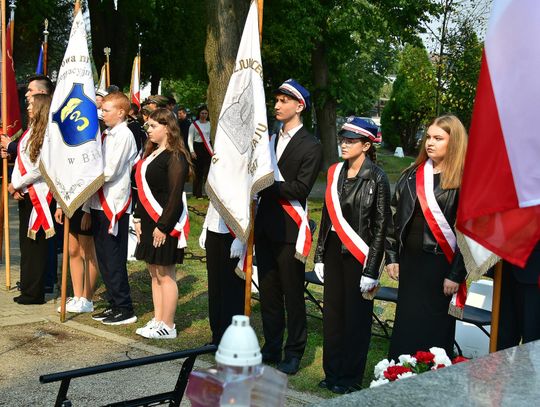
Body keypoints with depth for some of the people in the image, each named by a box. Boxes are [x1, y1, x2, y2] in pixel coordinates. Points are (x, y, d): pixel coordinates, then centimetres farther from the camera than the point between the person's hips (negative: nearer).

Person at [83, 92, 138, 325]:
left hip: (115, 205, -9)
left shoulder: (123, 135, -11)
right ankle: (114, 305, 22)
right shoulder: (106, 135, 15)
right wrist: (88, 209, 14)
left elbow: (109, 172, -19)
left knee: (114, 260, -4)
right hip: (100, 204, 9)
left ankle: (125, 310, 4)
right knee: (103, 258, 13)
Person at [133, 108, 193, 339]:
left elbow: (175, 196, -18)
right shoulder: (151, 153, 15)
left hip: (165, 224, -9)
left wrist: (163, 226, -19)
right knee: (154, 272, 13)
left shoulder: (175, 157, -13)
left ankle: (167, 326, 6)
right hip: (149, 223, 9)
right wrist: (138, 218, 12)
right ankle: (157, 321, 22)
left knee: (165, 274, -2)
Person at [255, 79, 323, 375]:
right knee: (268, 292, 14)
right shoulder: (270, 139, 14)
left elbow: (300, 189, -15)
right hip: (266, 226, 7)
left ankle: (294, 353, 13)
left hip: (289, 229, -6)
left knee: (292, 294, 3)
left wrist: (267, 184, -18)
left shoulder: (311, 147, -7)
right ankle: (272, 347, 25)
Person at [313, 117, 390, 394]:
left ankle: (350, 378, 17)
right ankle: (332, 372, 24)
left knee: (356, 316, 4)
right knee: (332, 311, 11)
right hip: (334, 250, 6)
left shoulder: (376, 178, -10)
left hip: (358, 254, -6)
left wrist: (371, 270, -13)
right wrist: (320, 256, 11)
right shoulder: (335, 172, 7)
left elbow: (381, 226, -10)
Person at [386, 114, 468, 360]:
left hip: (441, 263, -5)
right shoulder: (412, 175, 9)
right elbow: (395, 216, 11)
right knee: (405, 325, 12)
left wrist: (457, 274, -13)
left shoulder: (463, 180, -9)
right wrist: (392, 257, 6)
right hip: (410, 259, 6)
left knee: (434, 330, 3)